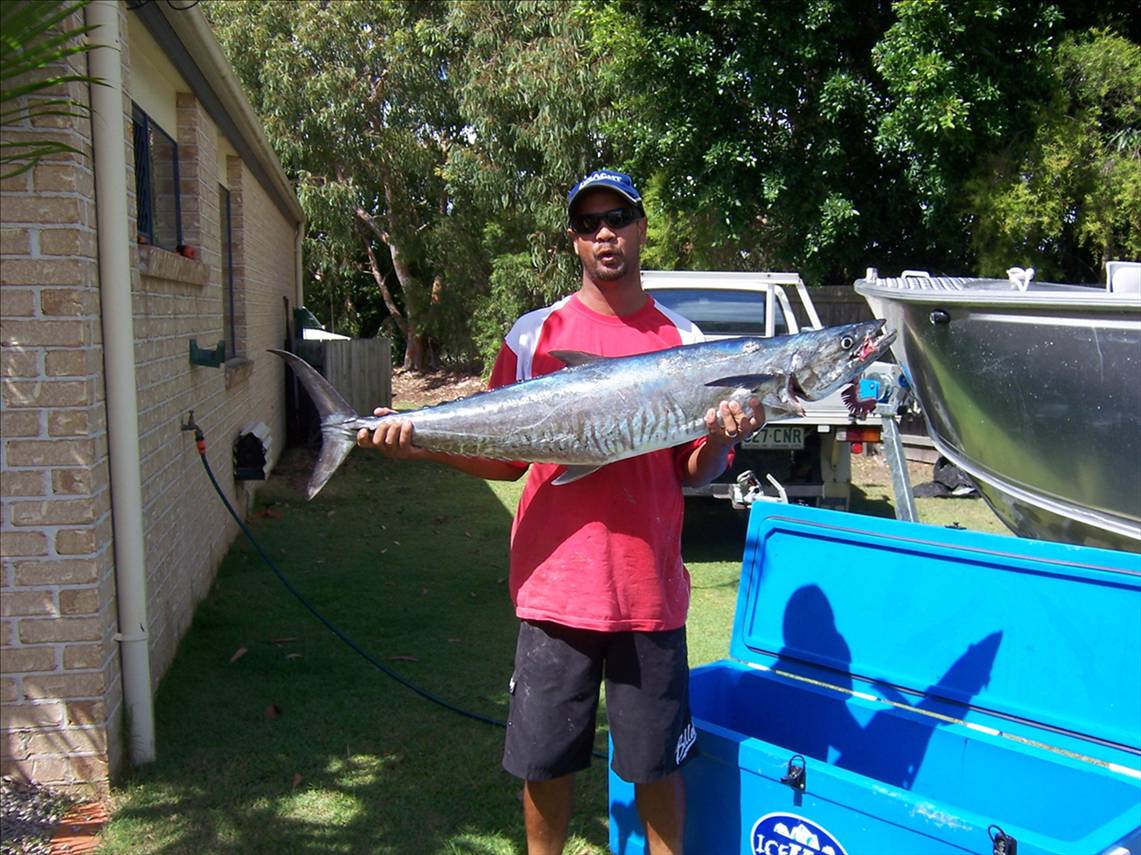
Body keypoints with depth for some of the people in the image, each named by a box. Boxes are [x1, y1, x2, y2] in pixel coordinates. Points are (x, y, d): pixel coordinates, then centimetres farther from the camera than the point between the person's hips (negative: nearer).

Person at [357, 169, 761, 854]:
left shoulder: (683, 341, 5)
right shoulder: (535, 334, 3)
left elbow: (693, 474, 6)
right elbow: (506, 459, 4)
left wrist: (720, 439, -15)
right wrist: (420, 443, -10)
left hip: (650, 591, 1)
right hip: (555, 585, 0)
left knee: (658, 763, 11)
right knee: (545, 762, 11)